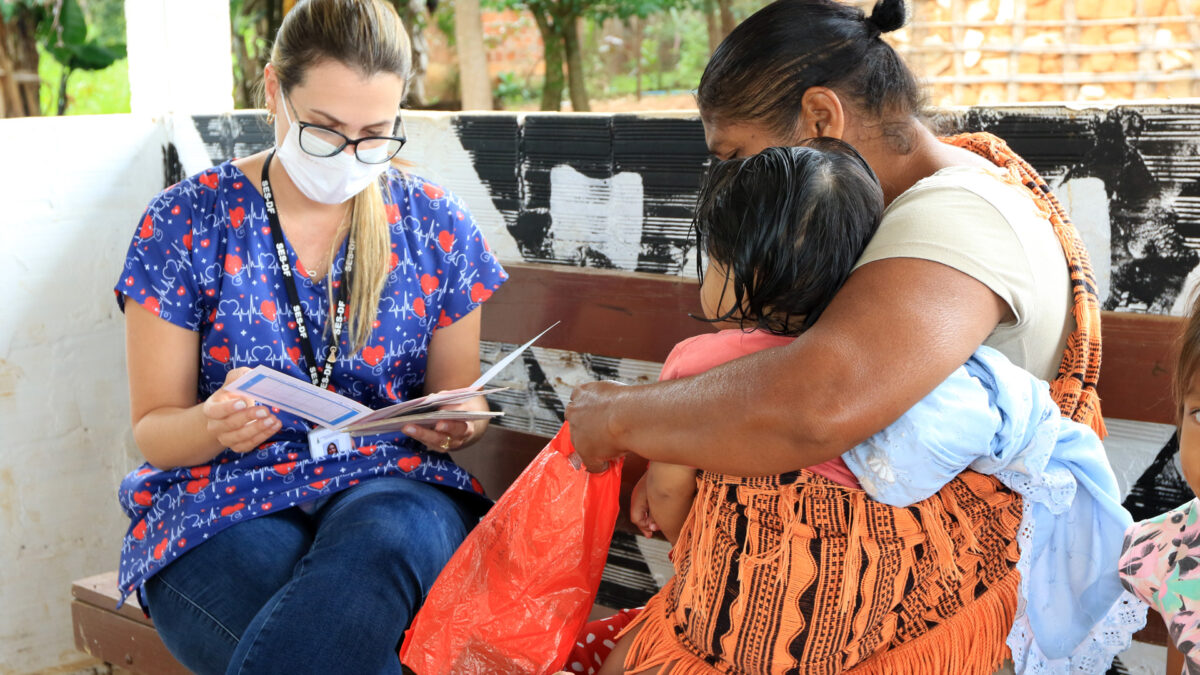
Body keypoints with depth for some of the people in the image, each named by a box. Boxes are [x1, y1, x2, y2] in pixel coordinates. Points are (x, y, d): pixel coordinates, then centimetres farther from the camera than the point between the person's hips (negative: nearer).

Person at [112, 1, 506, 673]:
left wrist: (456, 422, -9)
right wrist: (214, 425, -19)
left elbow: (459, 396, 17)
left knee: (383, 540, -37)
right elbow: (154, 429, 5)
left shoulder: (437, 225, 7)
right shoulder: (187, 222, 2)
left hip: (389, 489, 2)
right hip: (224, 505, -2)